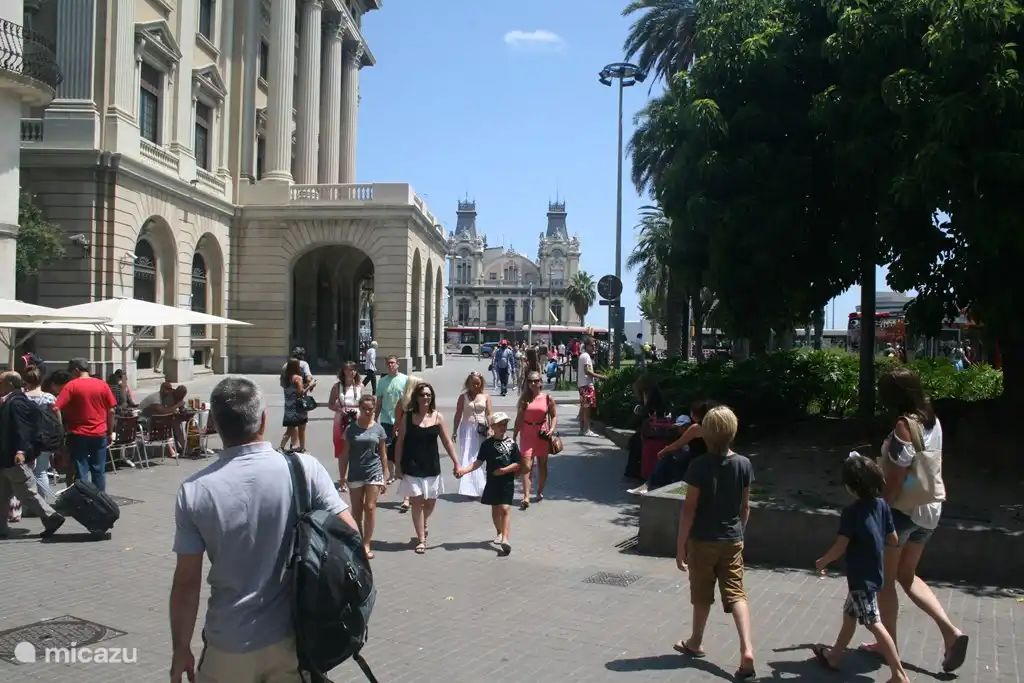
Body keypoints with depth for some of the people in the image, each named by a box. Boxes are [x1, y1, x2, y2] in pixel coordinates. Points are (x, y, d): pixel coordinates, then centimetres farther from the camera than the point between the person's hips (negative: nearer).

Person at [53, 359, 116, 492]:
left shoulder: (71, 385, -5)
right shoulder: (102, 385, 3)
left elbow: (56, 408, -12)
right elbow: (111, 411, 3)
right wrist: (110, 433, 10)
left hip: (78, 434, -2)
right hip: (100, 434, 3)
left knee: (81, 472, 3)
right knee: (99, 471, 9)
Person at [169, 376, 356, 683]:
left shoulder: (195, 491, -11)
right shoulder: (304, 469, -12)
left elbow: (186, 583, -7)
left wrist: (181, 648, 5)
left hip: (229, 646, 0)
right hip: (294, 637, 0)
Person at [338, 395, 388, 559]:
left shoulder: (378, 429, 0)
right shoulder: (351, 428, -1)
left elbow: (383, 455, 4)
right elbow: (345, 454, 2)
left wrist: (384, 478, 3)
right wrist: (343, 476, 0)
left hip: (374, 473, 0)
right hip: (355, 474, 0)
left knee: (370, 508, -2)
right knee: (356, 510, 9)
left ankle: (366, 544, 5)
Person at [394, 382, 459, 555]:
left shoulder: (438, 417, -2)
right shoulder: (408, 417, -5)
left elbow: (447, 441, 2)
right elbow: (400, 443, -1)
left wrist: (456, 462, -1)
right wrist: (398, 466, -4)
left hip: (432, 467, 2)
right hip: (412, 467, -2)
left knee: (430, 502, 12)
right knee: (417, 502, -2)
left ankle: (423, 525, 43)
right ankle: (421, 539, 9)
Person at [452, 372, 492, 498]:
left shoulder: (486, 396, 4)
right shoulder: (463, 397, 2)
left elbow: (489, 414, 1)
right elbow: (458, 415, 3)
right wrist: (454, 431, 1)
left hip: (481, 430, 1)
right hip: (467, 429, 0)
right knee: (468, 458, -3)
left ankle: (478, 487, 16)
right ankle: (469, 488, 0)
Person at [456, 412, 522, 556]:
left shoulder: (511, 443, -4)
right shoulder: (487, 443, -2)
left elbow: (518, 463, -2)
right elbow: (479, 461, -1)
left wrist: (504, 470, -14)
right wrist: (465, 469, -14)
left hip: (507, 481, -2)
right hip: (492, 481, 2)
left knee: (505, 508, -11)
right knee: (495, 508, 14)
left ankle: (505, 539, -17)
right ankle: (499, 533, 36)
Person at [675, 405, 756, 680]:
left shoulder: (699, 465, -17)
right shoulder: (744, 464, -4)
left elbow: (689, 509, -16)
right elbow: (745, 507, 5)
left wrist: (680, 544, -9)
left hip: (702, 541, -3)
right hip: (732, 541, 3)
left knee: (702, 595, 13)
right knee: (736, 594, 6)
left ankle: (696, 643, 32)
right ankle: (747, 649, -8)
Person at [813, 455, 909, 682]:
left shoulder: (851, 512, -21)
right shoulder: (882, 505, -1)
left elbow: (840, 548, -18)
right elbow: (893, 540, 6)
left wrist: (822, 562, -1)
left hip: (861, 578, -8)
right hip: (873, 573, 8)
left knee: (874, 624, -3)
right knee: (849, 614, 21)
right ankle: (834, 656, 34)